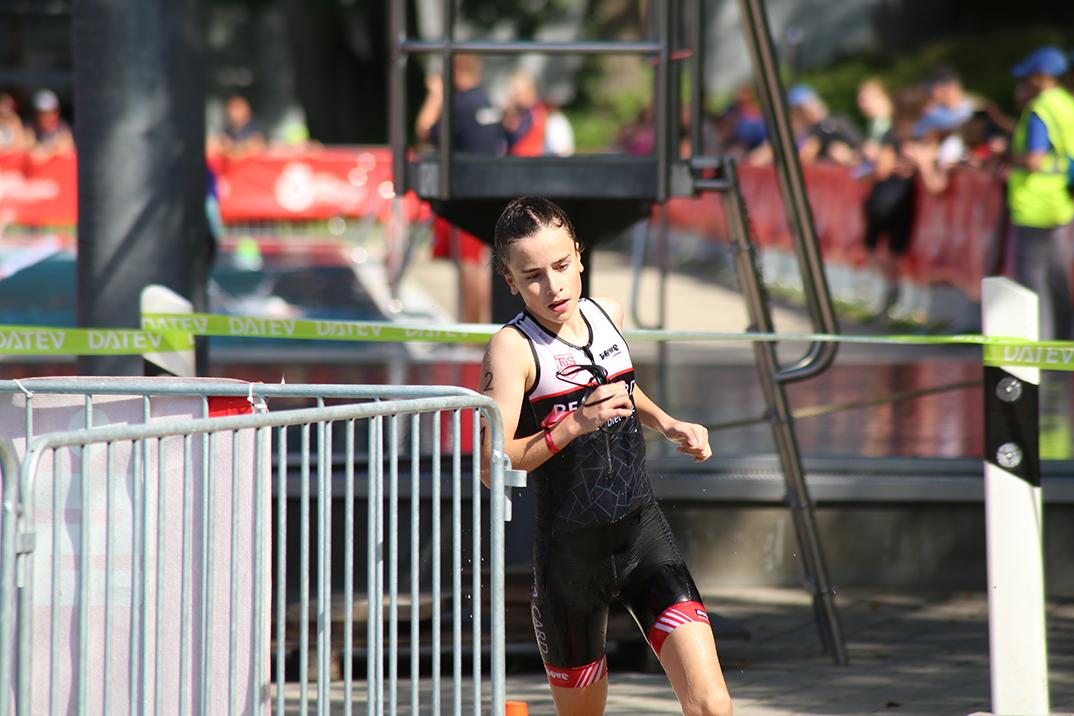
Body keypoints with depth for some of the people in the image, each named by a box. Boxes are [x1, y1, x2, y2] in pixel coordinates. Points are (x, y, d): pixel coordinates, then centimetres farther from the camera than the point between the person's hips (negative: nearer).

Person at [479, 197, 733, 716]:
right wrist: (575, 425, -28)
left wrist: (667, 424, 15)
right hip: (570, 551, -4)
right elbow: (492, 465, -21)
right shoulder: (511, 349, -12)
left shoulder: (607, 315, 7)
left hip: (644, 533, 4)